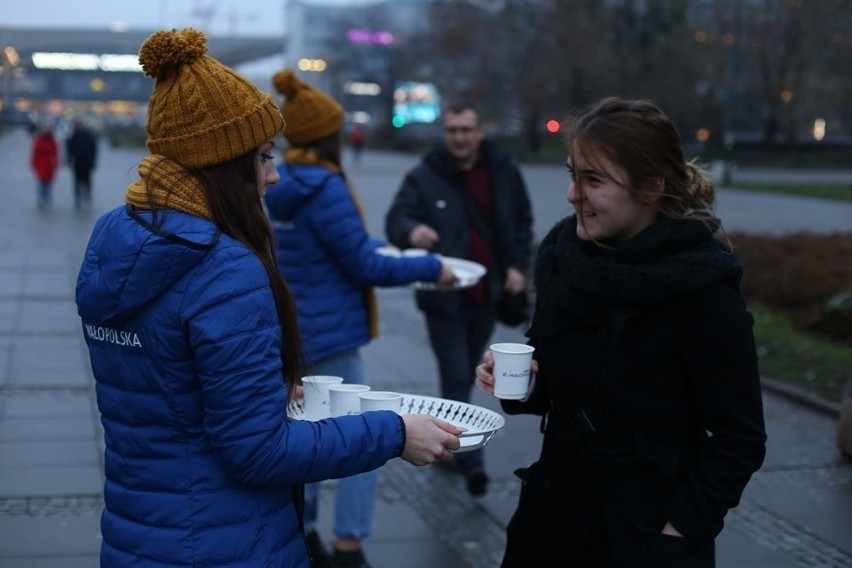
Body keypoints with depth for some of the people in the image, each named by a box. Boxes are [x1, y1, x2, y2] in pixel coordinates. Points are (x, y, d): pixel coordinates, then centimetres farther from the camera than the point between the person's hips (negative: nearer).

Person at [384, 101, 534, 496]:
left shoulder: (504, 171, 1)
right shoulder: (424, 176, -9)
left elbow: (522, 221, 11)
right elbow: (395, 219, -14)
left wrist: (518, 265, 0)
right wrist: (412, 230, -38)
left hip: (487, 294, 4)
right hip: (443, 297, -4)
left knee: (464, 376, 18)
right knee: (457, 380, -7)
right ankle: (471, 462, -4)